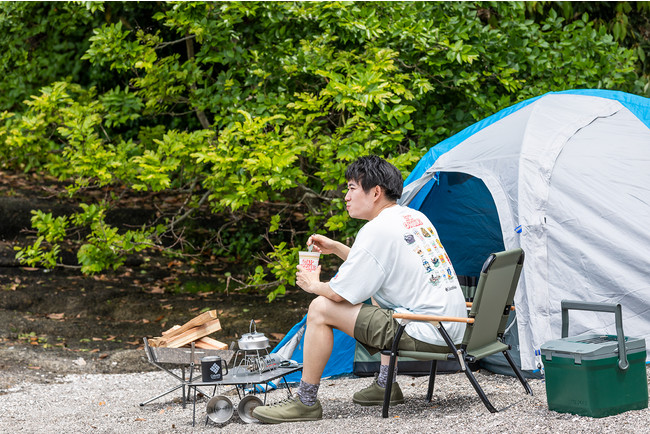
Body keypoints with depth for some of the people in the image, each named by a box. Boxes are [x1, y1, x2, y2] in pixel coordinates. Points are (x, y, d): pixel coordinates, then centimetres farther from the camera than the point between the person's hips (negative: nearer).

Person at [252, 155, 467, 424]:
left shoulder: (377, 230, -13)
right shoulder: (417, 218, 14)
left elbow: (339, 293, -10)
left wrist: (313, 285, 11)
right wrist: (335, 248, 26)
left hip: (425, 334, -10)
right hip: (454, 328, 10)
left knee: (321, 309, -6)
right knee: (379, 294, 37)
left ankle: (306, 402, 5)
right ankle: (386, 386, 31)